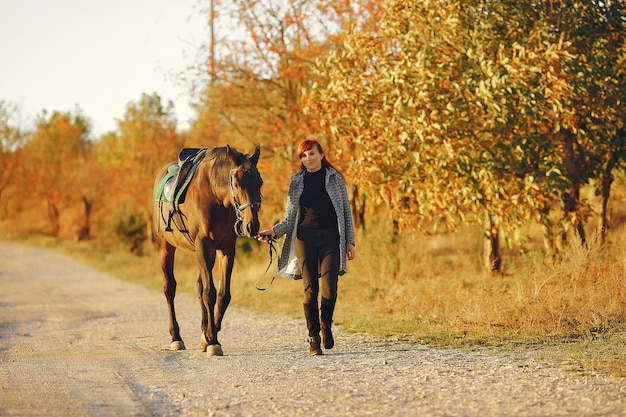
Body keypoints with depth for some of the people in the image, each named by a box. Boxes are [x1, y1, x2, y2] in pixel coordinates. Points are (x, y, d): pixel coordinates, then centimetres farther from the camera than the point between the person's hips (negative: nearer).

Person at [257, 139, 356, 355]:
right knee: (310, 289, -3)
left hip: (330, 238, -1)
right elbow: (290, 219, 9)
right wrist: (274, 231, -9)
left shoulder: (335, 178, 5)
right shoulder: (296, 182, 8)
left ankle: (326, 325, 20)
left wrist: (350, 241, 1)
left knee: (329, 290, -8)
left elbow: (346, 211, 8)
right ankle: (313, 339, 4)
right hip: (305, 238, 1)